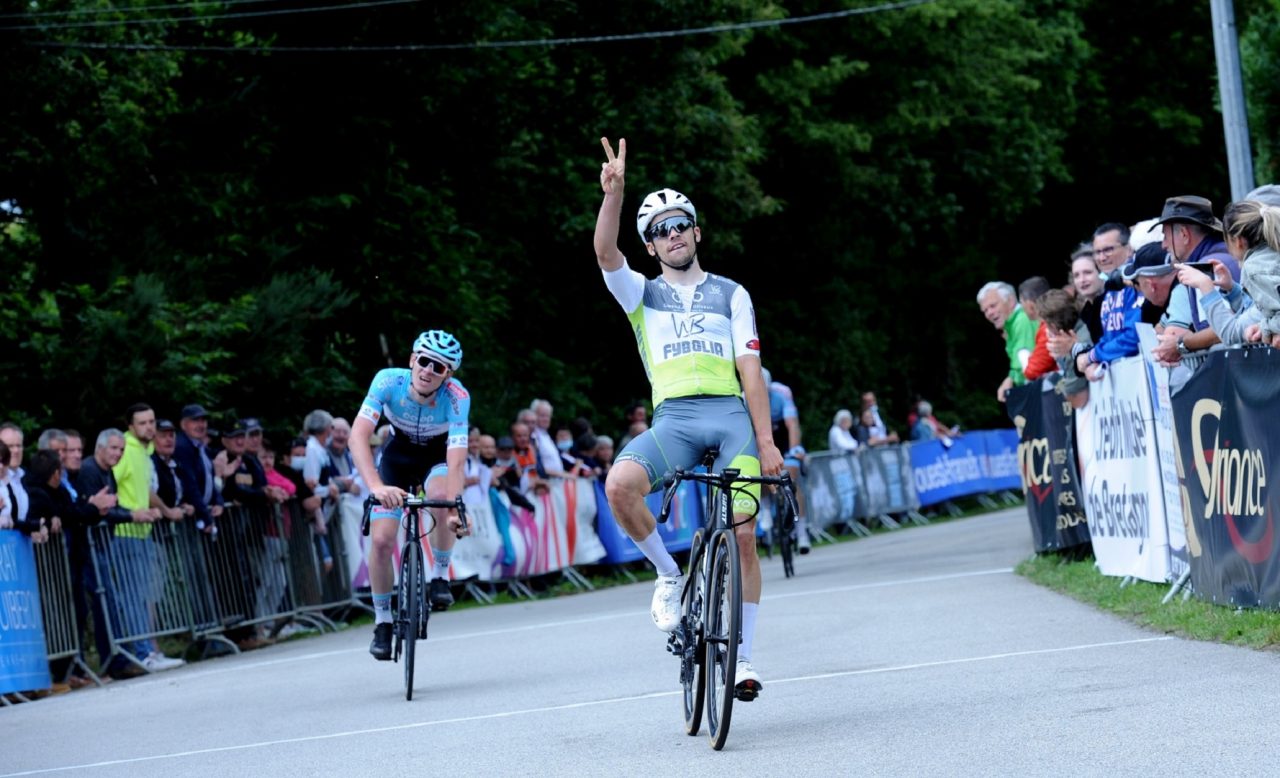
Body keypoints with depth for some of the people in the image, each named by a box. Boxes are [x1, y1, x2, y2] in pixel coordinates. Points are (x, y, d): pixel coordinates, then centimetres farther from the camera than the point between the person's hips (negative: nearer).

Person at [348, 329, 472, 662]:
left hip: (439, 453, -1)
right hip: (400, 453, 1)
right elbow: (358, 436, -40)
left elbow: (456, 460, -39)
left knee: (442, 498, -35)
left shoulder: (457, 396, -33)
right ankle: (383, 622, 9)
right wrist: (376, 487, -55)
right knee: (381, 540, -13)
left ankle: (440, 576, -10)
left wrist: (454, 510, -54)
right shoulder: (389, 381, -31)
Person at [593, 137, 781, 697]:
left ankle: (742, 657, 3)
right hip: (673, 418, 0)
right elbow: (605, 252, -5)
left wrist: (765, 440, -2)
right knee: (618, 485, -30)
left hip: (731, 415, 0)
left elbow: (750, 368, 8)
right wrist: (613, 192, -20)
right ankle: (669, 576, -5)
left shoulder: (730, 294, 17)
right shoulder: (643, 294, 17)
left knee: (743, 535, -10)